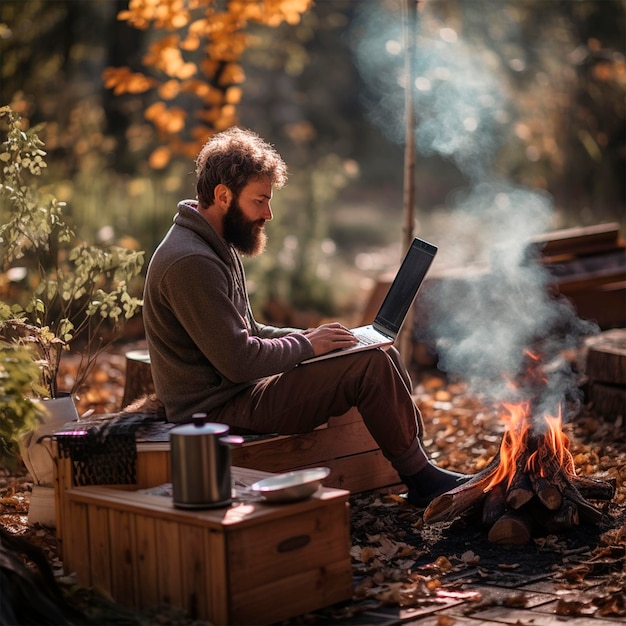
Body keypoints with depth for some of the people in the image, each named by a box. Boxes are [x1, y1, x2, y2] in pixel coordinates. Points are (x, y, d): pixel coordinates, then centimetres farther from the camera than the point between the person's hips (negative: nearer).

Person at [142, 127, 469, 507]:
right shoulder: (191, 263, -22)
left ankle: (420, 466, 10)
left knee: (385, 356, 6)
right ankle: (421, 481, 0)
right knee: (370, 367, -16)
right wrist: (306, 344, -11)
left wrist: (306, 336, 4)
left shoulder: (217, 248, 13)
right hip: (219, 411, -10)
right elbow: (237, 360, -24)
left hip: (239, 390, 10)